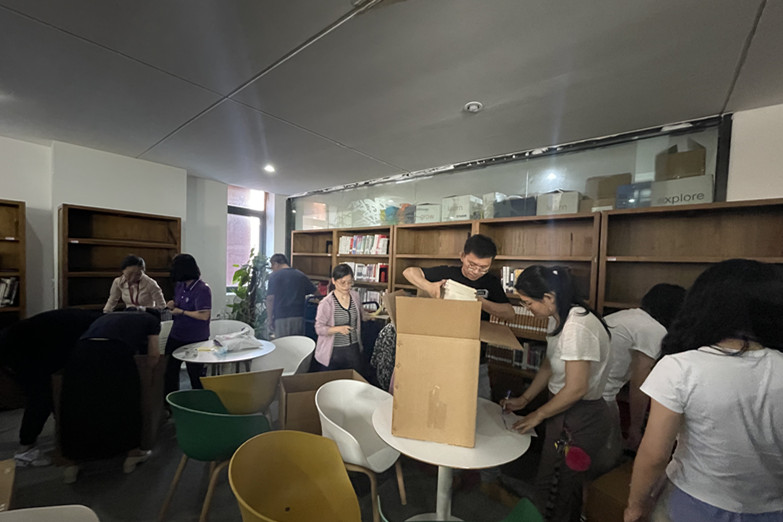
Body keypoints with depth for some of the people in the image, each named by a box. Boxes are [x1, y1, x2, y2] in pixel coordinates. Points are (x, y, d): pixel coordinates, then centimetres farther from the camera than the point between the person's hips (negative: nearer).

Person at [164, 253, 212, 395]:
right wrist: (173, 305, -4)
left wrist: (181, 311, -17)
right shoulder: (179, 285, 2)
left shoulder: (203, 289, -22)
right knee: (170, 370, 16)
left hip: (195, 339, -7)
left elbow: (204, 315, -25)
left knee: (195, 374, 10)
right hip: (176, 335, 7)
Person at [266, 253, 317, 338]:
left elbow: (270, 298, -8)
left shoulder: (274, 276, -2)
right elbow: (314, 291, 12)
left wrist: (270, 319, -3)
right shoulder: (301, 275, 9)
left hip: (281, 319, -3)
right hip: (299, 317, 4)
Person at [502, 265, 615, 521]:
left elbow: (576, 389, -25)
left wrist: (537, 416, -12)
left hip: (579, 418, -8)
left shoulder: (577, 327, -28)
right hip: (567, 410, 8)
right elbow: (548, 366, 11)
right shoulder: (559, 319, 2)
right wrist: (524, 399, 8)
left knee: (551, 490, 8)